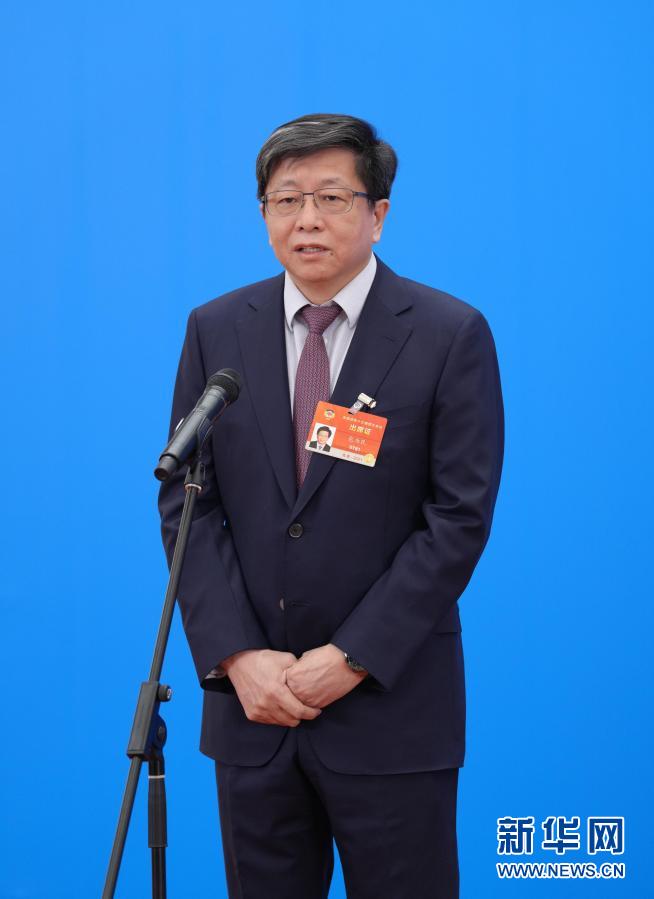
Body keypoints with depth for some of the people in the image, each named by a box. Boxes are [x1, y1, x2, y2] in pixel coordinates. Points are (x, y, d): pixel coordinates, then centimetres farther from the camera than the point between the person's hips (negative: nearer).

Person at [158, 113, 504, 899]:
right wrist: (236, 657, -8)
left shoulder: (450, 334, -6)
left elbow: (459, 516, -9)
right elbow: (187, 502, 3)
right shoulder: (216, 329, 4)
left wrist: (352, 658, -13)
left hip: (390, 700, -3)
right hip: (251, 700, 3)